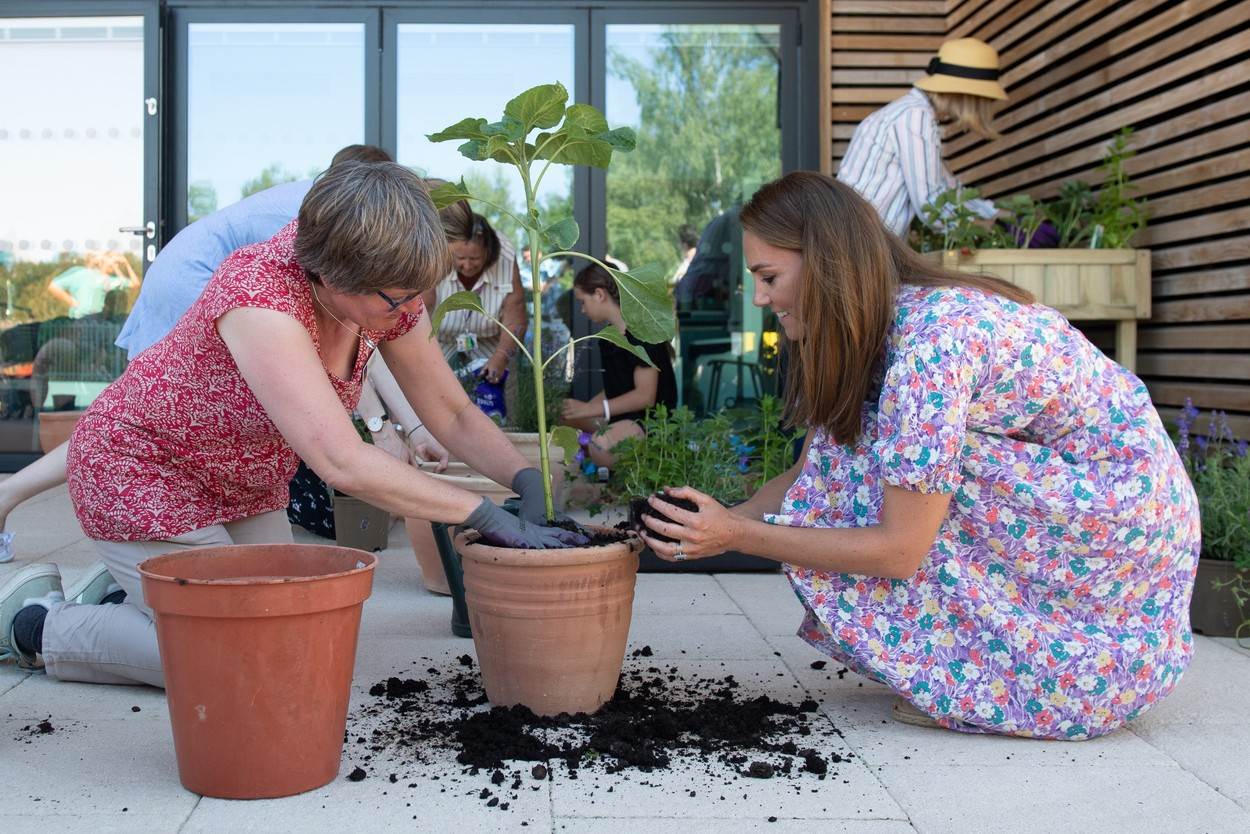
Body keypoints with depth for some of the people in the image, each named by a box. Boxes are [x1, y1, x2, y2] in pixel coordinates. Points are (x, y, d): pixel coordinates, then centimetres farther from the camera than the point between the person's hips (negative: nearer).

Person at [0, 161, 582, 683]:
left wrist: (529, 480, -22)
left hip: (246, 485, 8)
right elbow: (344, 464, -44)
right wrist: (488, 516, -40)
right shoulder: (261, 298, -38)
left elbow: (453, 414, -5)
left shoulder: (389, 293, -15)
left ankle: (125, 591, 26)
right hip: (138, 473, -8)